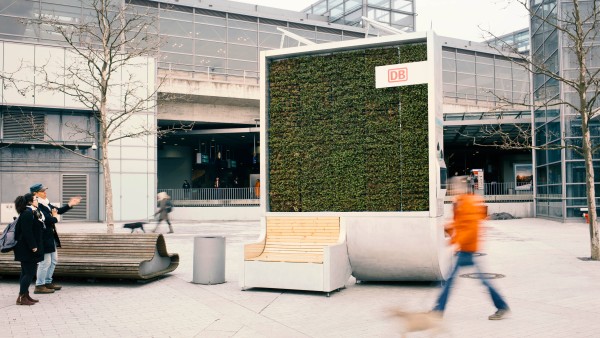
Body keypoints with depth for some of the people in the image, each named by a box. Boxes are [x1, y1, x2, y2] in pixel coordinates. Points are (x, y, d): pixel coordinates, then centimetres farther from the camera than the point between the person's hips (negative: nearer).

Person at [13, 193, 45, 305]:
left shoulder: (32, 213, 14)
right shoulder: (27, 214, -17)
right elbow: (27, 232, -22)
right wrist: (33, 246, -21)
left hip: (27, 249, 10)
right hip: (27, 249, -10)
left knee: (26, 272, 14)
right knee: (29, 272, -7)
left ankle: (25, 295, 21)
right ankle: (21, 297, -3)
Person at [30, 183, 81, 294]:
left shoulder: (46, 204, 10)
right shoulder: (36, 206, -20)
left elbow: (59, 210, 14)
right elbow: (47, 219, -27)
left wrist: (69, 205, 2)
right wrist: (54, 217, -6)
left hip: (51, 237, 10)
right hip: (43, 238, -10)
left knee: (53, 260, 18)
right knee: (45, 262, -3)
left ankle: (48, 282, 30)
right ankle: (39, 286, 8)